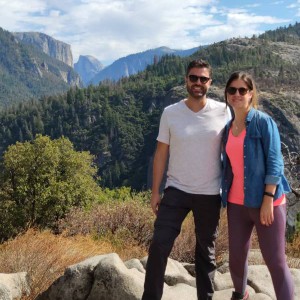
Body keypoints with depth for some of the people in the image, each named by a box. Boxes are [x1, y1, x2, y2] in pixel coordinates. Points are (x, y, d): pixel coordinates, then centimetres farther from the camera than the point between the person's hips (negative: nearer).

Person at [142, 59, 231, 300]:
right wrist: (155, 191, 0)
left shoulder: (223, 112, -5)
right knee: (159, 245, -6)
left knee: (206, 250, 15)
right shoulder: (170, 113, -4)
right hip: (176, 190, 0)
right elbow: (161, 153, 1)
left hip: (210, 194, 0)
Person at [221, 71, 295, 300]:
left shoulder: (264, 122, -7)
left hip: (264, 201, -5)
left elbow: (274, 163, -12)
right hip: (237, 203, 6)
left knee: (276, 261, -2)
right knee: (236, 257, 14)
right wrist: (225, 197, 13)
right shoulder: (228, 127, 10)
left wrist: (268, 199, -17)